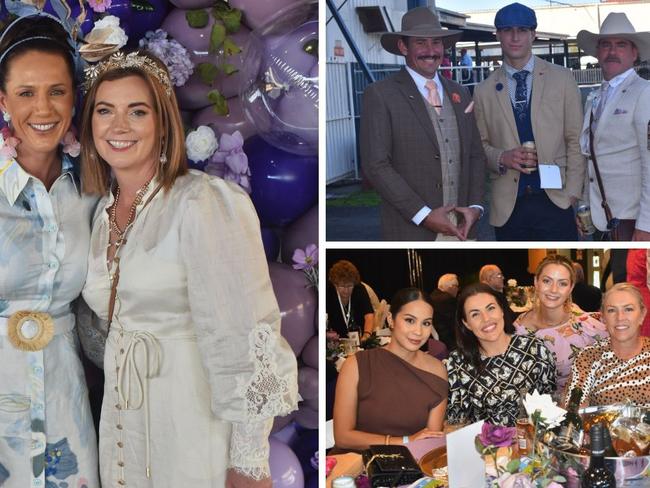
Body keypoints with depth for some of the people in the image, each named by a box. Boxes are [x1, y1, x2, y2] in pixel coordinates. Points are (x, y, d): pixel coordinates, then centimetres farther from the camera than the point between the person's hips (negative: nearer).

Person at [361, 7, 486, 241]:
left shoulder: (460, 94, 13)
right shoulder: (379, 95, -5)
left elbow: (476, 155, 15)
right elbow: (376, 165, -10)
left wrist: (475, 206, 0)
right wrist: (423, 215, -14)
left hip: (460, 228, 5)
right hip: (411, 231, -5)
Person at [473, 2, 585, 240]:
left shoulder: (562, 78, 5)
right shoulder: (484, 91, 7)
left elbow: (575, 140, 5)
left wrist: (572, 192, -2)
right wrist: (501, 158, -9)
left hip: (555, 200, -1)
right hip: (508, 206, 1)